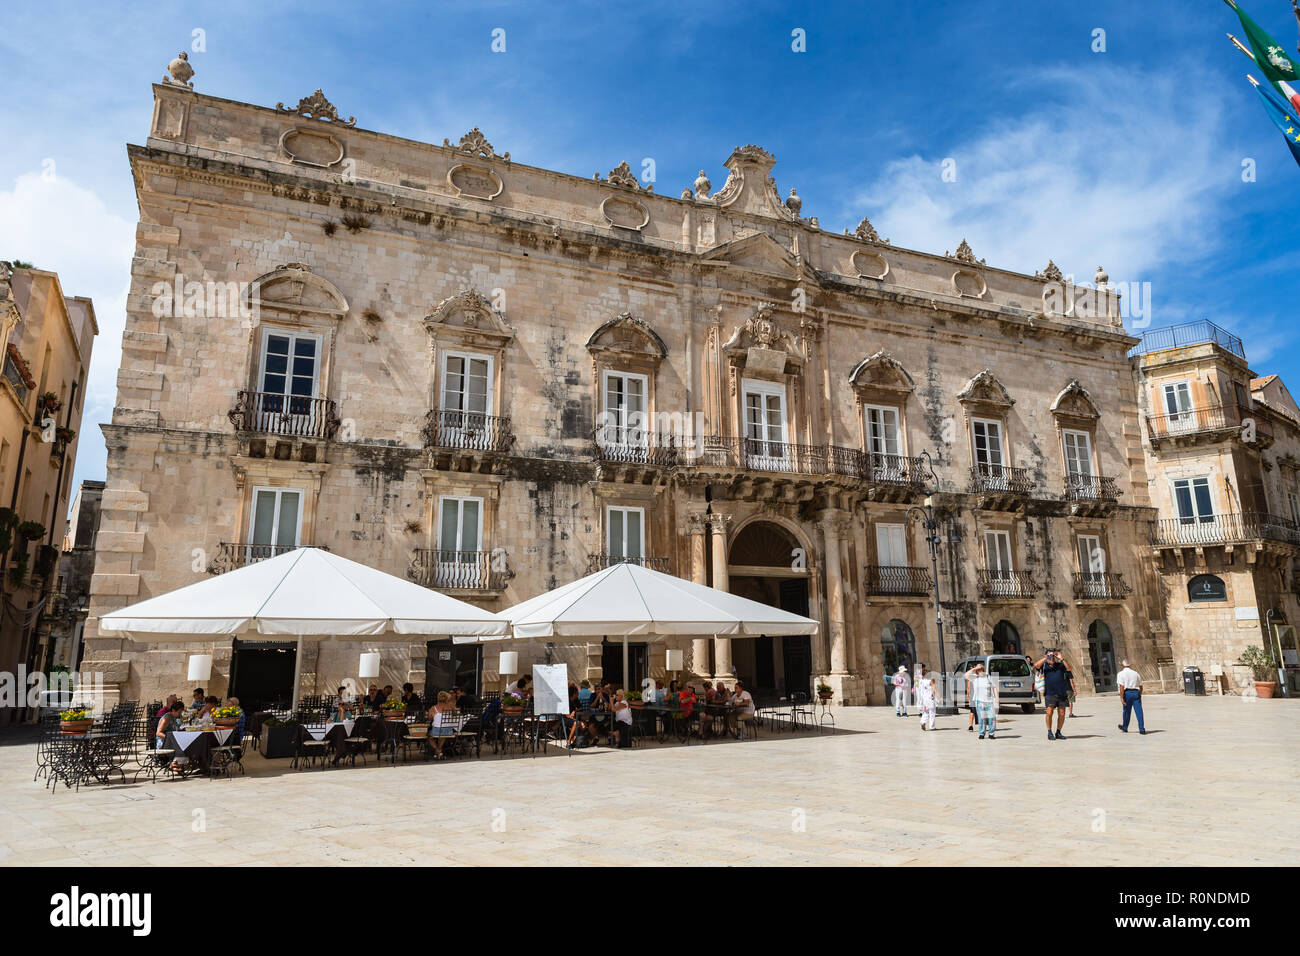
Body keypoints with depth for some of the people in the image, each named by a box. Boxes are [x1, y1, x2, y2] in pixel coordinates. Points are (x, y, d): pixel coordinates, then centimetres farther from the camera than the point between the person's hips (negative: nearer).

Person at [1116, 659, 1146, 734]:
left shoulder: (1121, 674, 0)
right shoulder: (1136, 673, 14)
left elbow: (1121, 687, -10)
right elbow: (1141, 687, 16)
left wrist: (1122, 698, -12)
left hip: (1127, 693, -3)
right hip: (1136, 692, 3)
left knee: (1126, 711, 11)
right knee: (1139, 711, 0)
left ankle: (1125, 727, 26)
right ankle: (1142, 729, -7)